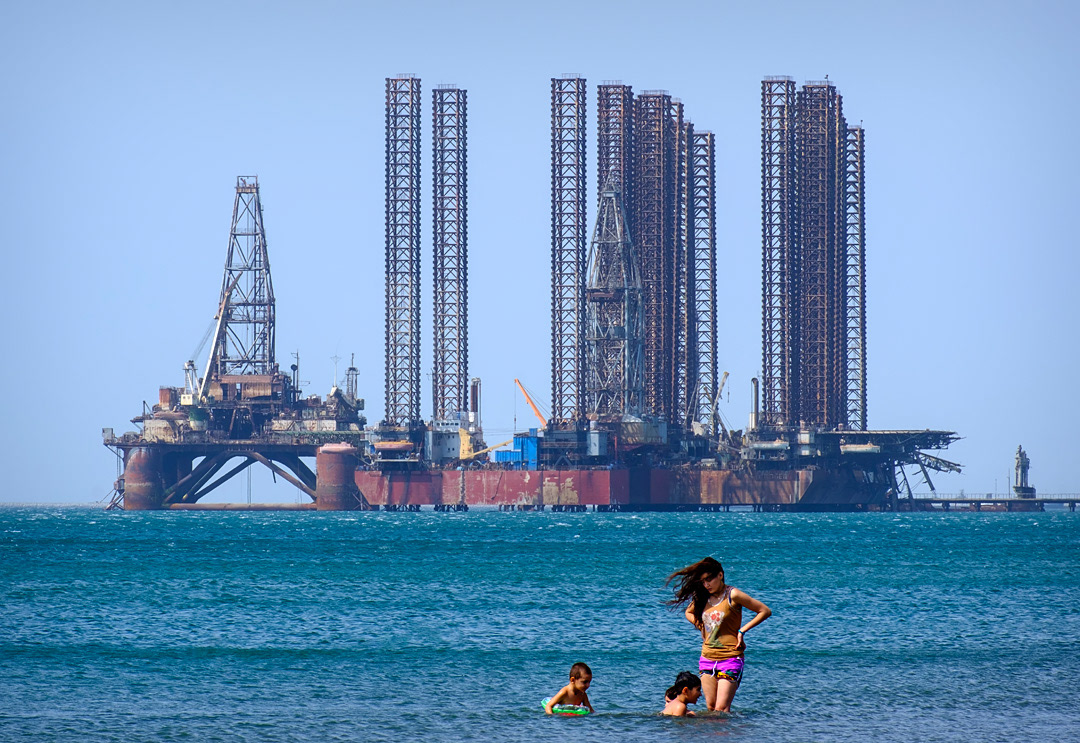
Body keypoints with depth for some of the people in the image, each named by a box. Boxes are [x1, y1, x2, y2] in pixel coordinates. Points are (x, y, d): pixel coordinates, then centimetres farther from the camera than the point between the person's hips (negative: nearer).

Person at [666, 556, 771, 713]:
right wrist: (701, 627, 12)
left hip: (730, 659, -6)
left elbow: (765, 611, -6)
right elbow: (689, 612, 31)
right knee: (711, 707, 5)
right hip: (707, 658, 6)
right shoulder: (703, 597, 9)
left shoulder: (732, 595, -8)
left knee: (721, 709, -13)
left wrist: (742, 631, -10)